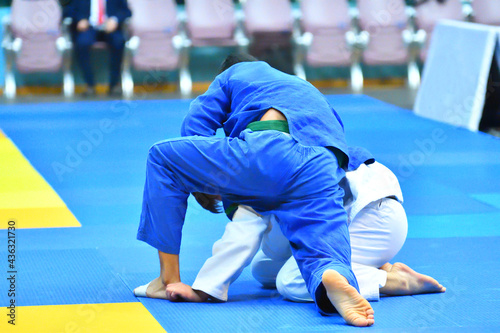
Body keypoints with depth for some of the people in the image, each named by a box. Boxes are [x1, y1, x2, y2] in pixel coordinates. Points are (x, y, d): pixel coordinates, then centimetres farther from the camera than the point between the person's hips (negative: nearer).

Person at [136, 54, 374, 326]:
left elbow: (195, 126, 22)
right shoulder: (309, 91, 46)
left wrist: (202, 188, 35)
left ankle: (169, 279, 13)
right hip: (322, 177, 4)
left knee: (163, 157, 16)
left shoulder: (235, 73, 32)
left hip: (266, 155, -4)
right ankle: (333, 278, -41)